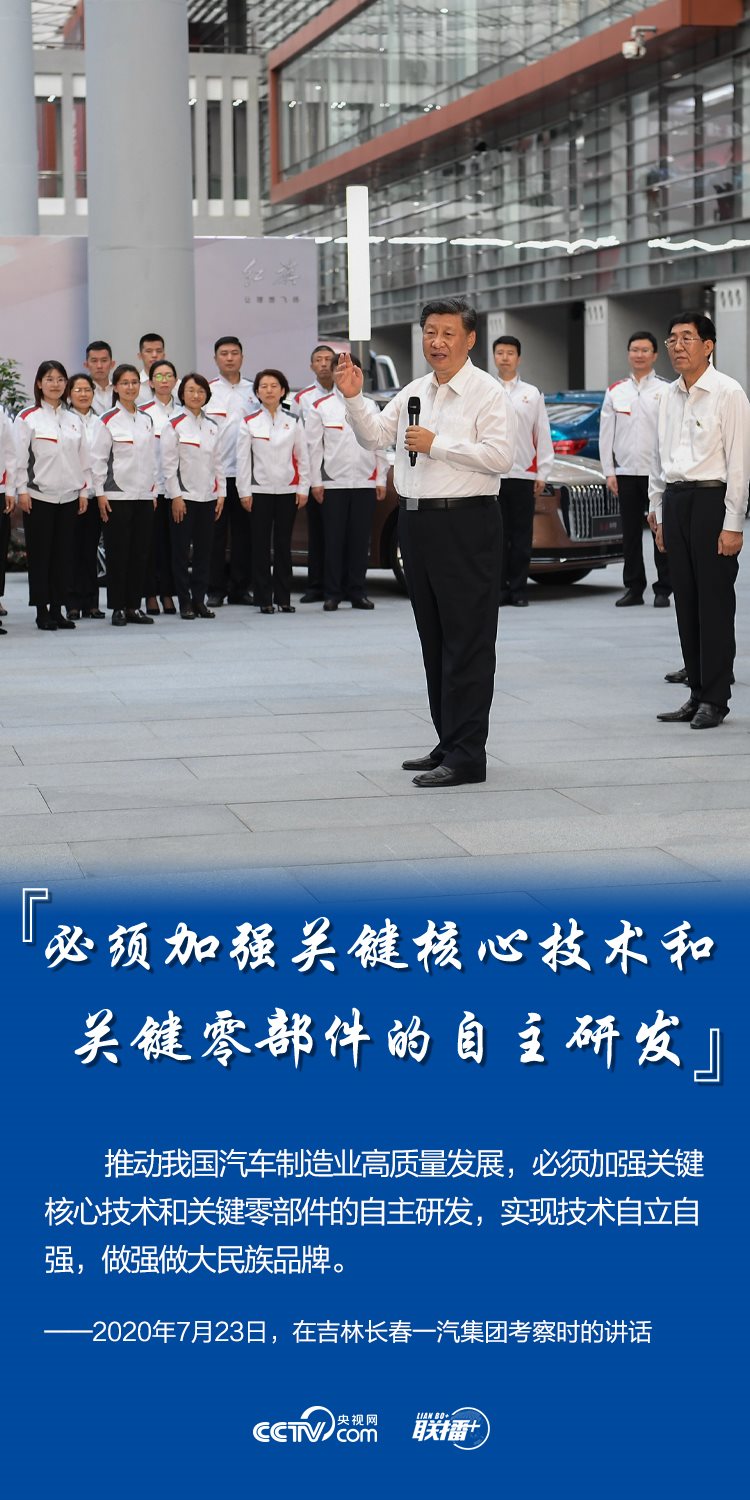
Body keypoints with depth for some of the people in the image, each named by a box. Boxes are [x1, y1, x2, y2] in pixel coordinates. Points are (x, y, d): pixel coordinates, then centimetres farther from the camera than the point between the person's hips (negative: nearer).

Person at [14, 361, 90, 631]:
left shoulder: (74, 419, 12)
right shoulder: (27, 418, -2)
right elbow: (19, 457, -5)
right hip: (39, 496, -4)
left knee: (64, 554, 5)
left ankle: (58, 609, 11)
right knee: (40, 554, -1)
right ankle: (42, 611, 4)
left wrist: (84, 490, 8)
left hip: (69, 497, 4)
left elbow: (83, 457, 13)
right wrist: (22, 490, -11)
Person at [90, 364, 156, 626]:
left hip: (144, 495, 5)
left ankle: (134, 606, 12)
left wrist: (154, 491, 12)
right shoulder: (108, 420, -4)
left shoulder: (147, 420, 12)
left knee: (141, 552, 5)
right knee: (118, 552, -2)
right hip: (117, 495, -5)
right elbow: (97, 459, -6)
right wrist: (100, 494, -10)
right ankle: (118, 607, 4)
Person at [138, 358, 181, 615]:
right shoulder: (142, 413, -1)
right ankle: (151, 595, 4)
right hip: (151, 485, -3)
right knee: (153, 539, -2)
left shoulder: (182, 413, 11)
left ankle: (168, 594, 10)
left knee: (173, 540, 4)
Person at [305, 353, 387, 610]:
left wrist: (381, 480, 6)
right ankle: (332, 593, 4)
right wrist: (315, 481, -4)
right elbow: (313, 446, 2)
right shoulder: (320, 406, 5)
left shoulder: (369, 406, 13)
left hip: (365, 482, 2)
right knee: (334, 539, -1)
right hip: (332, 483, -2)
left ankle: (357, 592, 8)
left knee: (360, 540, 2)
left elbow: (379, 444, 12)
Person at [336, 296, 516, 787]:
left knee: (467, 641, -6)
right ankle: (449, 743, 21)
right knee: (435, 640, 13)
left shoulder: (487, 393, -7)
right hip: (418, 521, 8)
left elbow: (501, 455, -17)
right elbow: (375, 435, 15)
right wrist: (353, 398, -1)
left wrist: (437, 444, -15)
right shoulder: (414, 392, 16)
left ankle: (466, 756, -6)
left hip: (466, 524, -8)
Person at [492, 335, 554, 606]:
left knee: (522, 536, 2)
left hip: (523, 475, 1)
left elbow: (543, 436, 9)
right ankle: (499, 589, 6)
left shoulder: (532, 394, 10)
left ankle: (519, 589, 8)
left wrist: (542, 473, 2)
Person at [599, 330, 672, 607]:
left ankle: (663, 590, 6)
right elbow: (606, 435, 10)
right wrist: (609, 472, 4)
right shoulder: (616, 392, 10)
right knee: (630, 533, 7)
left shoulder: (666, 391, 0)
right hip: (626, 473, 3)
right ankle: (633, 588, 14)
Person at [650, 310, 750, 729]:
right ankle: (697, 693, 15)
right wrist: (659, 513, 16)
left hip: (711, 498, -7)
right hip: (675, 500, 7)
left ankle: (715, 698, 2)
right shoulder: (671, 397, 13)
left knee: (715, 601, -3)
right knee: (686, 601, 8)